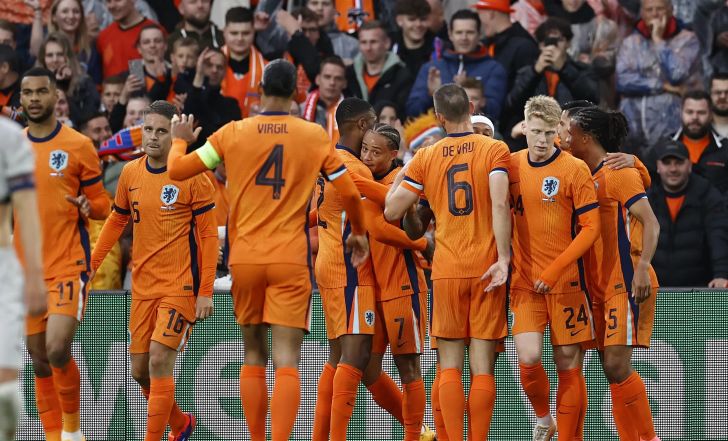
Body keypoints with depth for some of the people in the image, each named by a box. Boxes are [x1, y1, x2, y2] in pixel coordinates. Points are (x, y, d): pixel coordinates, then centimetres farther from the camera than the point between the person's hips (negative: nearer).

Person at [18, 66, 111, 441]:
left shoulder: (78, 146, -2)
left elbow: (101, 204, 3)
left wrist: (88, 207, -17)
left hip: (68, 265, -4)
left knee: (57, 349, -19)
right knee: (39, 361, 7)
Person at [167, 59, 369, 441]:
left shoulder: (233, 133, 0)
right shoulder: (315, 136, 0)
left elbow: (177, 170, 4)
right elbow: (348, 192, 5)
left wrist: (179, 140, 26)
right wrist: (357, 232, 24)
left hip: (244, 258, 2)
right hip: (291, 259, -2)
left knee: (254, 356, 16)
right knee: (287, 360, -7)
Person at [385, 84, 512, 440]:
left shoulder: (426, 158, 5)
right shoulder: (495, 150, -1)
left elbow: (391, 211, 6)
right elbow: (500, 204, -15)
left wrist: (402, 173, 23)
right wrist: (503, 258, -15)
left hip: (447, 271, 1)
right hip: (487, 270, -1)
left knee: (450, 365, 5)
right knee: (483, 367, 0)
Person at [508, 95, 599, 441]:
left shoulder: (574, 169, -5)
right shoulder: (511, 166, 5)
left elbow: (590, 228, -8)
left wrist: (555, 270, -14)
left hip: (566, 282, -2)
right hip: (525, 281, 2)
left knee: (568, 365, 1)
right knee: (529, 358, -13)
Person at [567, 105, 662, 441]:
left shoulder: (618, 171, -9)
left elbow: (650, 223, -16)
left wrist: (642, 267, -28)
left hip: (627, 283, -8)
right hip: (600, 287, 8)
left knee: (617, 366, -15)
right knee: (612, 370, 5)